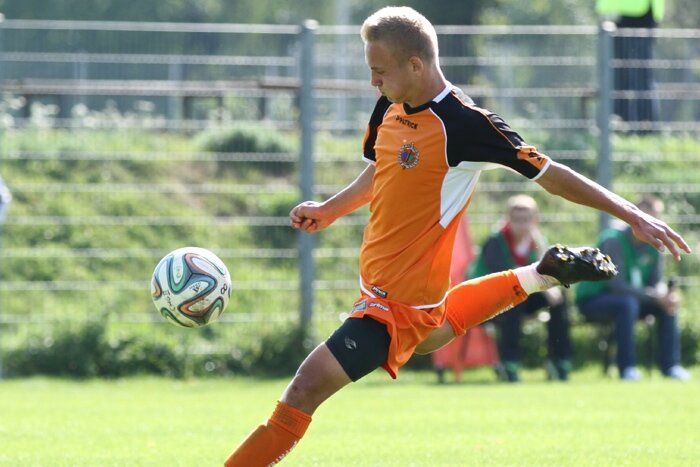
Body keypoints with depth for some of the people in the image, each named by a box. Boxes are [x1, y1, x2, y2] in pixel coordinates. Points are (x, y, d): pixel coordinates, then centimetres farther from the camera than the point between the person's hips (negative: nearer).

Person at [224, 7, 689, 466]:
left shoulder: (464, 124, -23)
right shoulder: (390, 109, 0)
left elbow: (550, 174, -17)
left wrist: (631, 214, -17)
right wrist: (329, 210, 8)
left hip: (401, 299, -10)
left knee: (308, 385, -16)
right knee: (428, 335, 40)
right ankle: (542, 276, 45)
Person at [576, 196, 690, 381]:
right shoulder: (614, 241, -21)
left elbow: (657, 283, 1)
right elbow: (617, 284, -28)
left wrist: (668, 296, -25)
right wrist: (655, 296, -35)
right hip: (592, 300, -7)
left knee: (668, 304, -14)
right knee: (627, 303, -37)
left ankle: (670, 365, -13)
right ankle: (627, 368, -36)